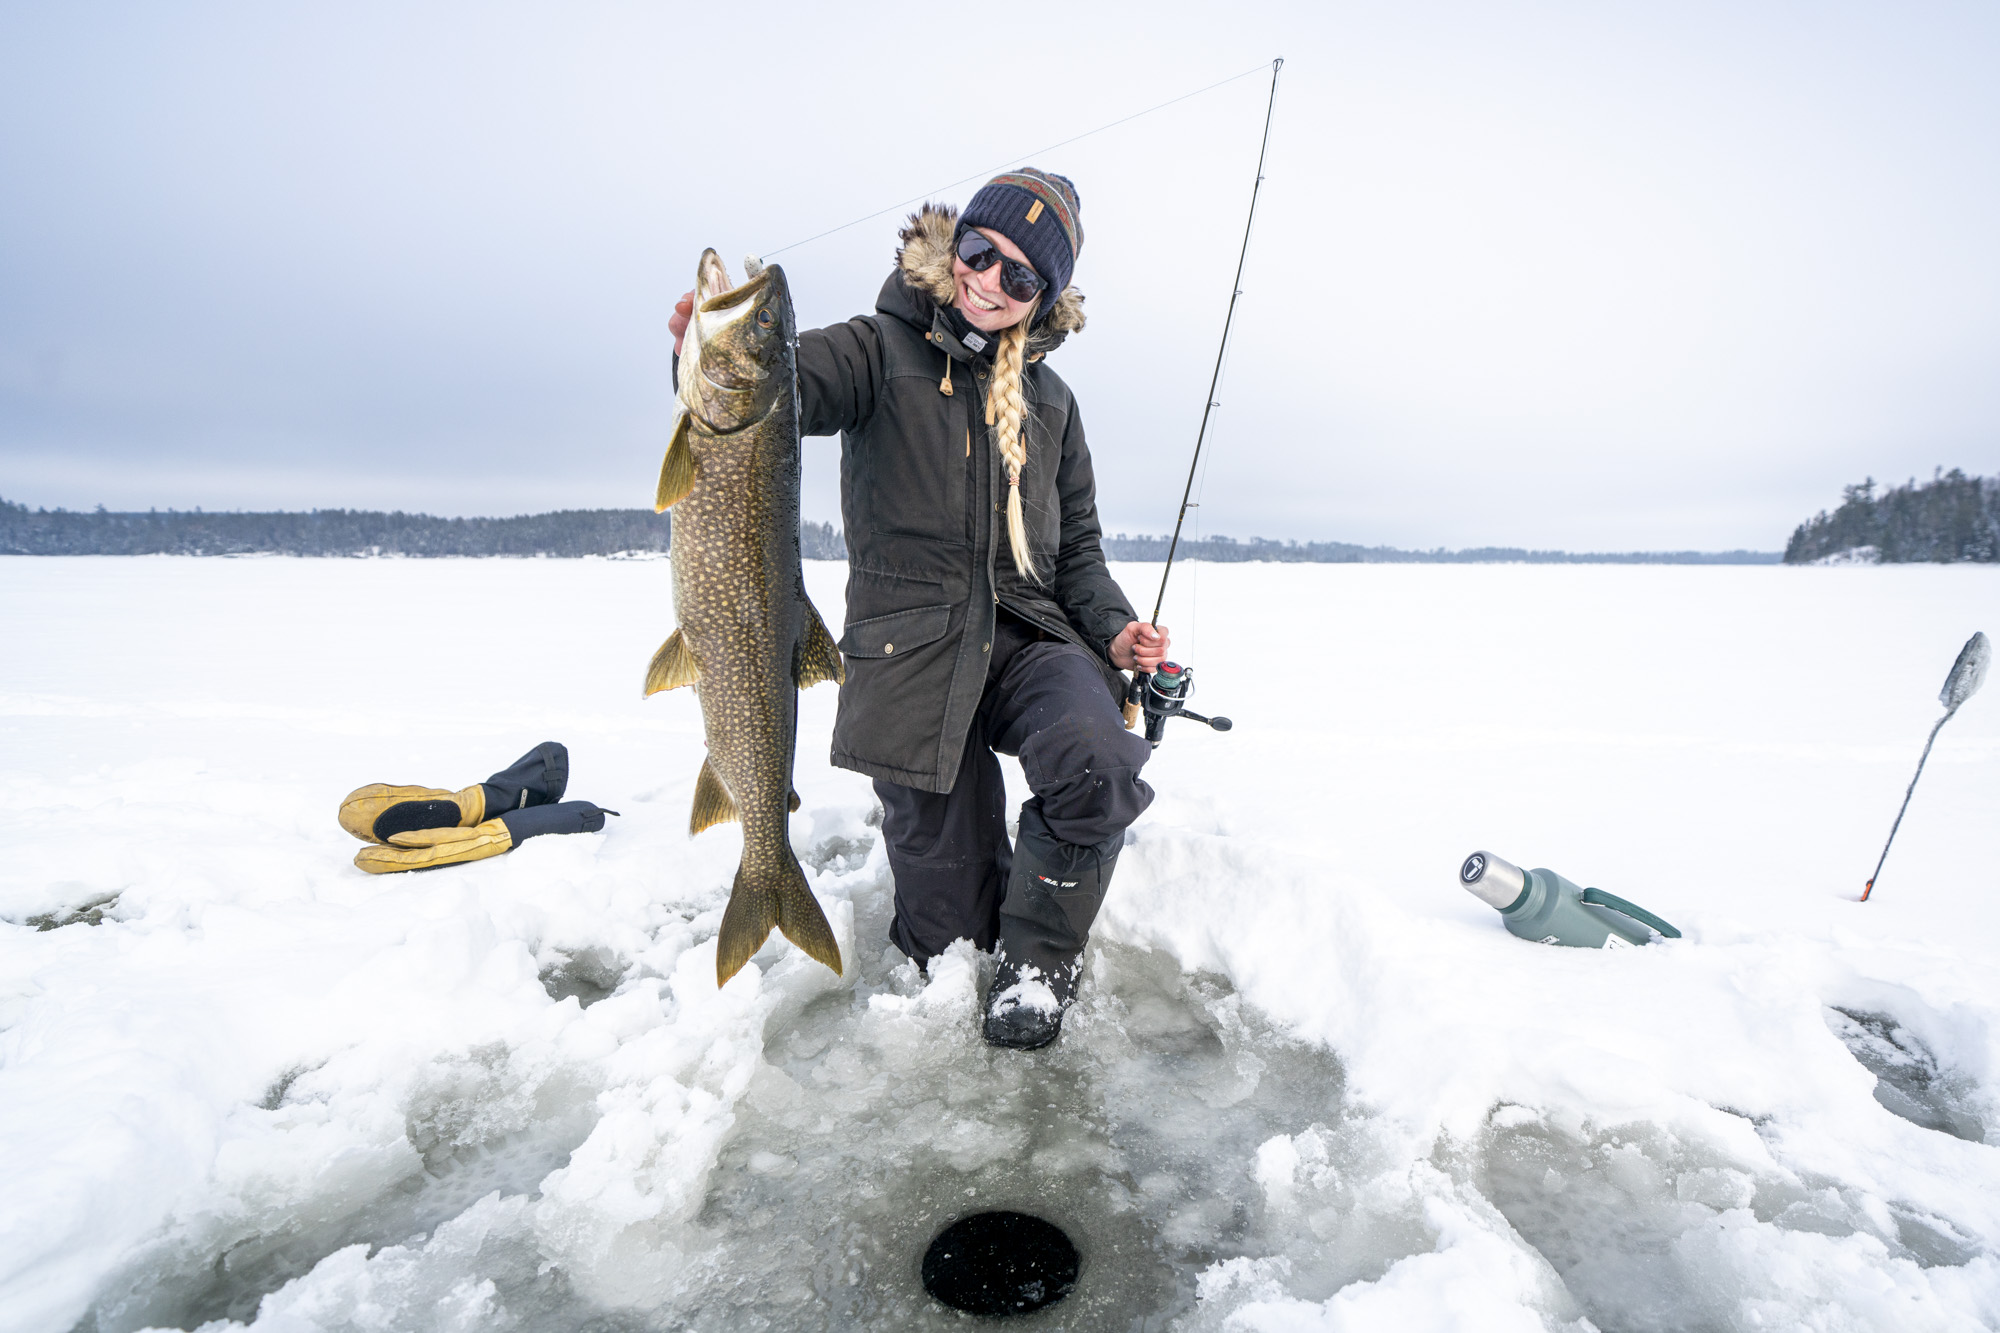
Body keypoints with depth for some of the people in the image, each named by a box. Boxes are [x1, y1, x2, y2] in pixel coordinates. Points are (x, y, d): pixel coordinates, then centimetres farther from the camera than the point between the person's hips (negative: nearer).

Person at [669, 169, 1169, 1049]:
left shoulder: (1049, 400, 16)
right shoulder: (884, 351, 4)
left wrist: (1112, 628, 0)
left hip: (1031, 638, 3)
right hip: (912, 654, -2)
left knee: (1095, 760, -31)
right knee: (948, 924, -2)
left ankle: (1040, 953, -2)